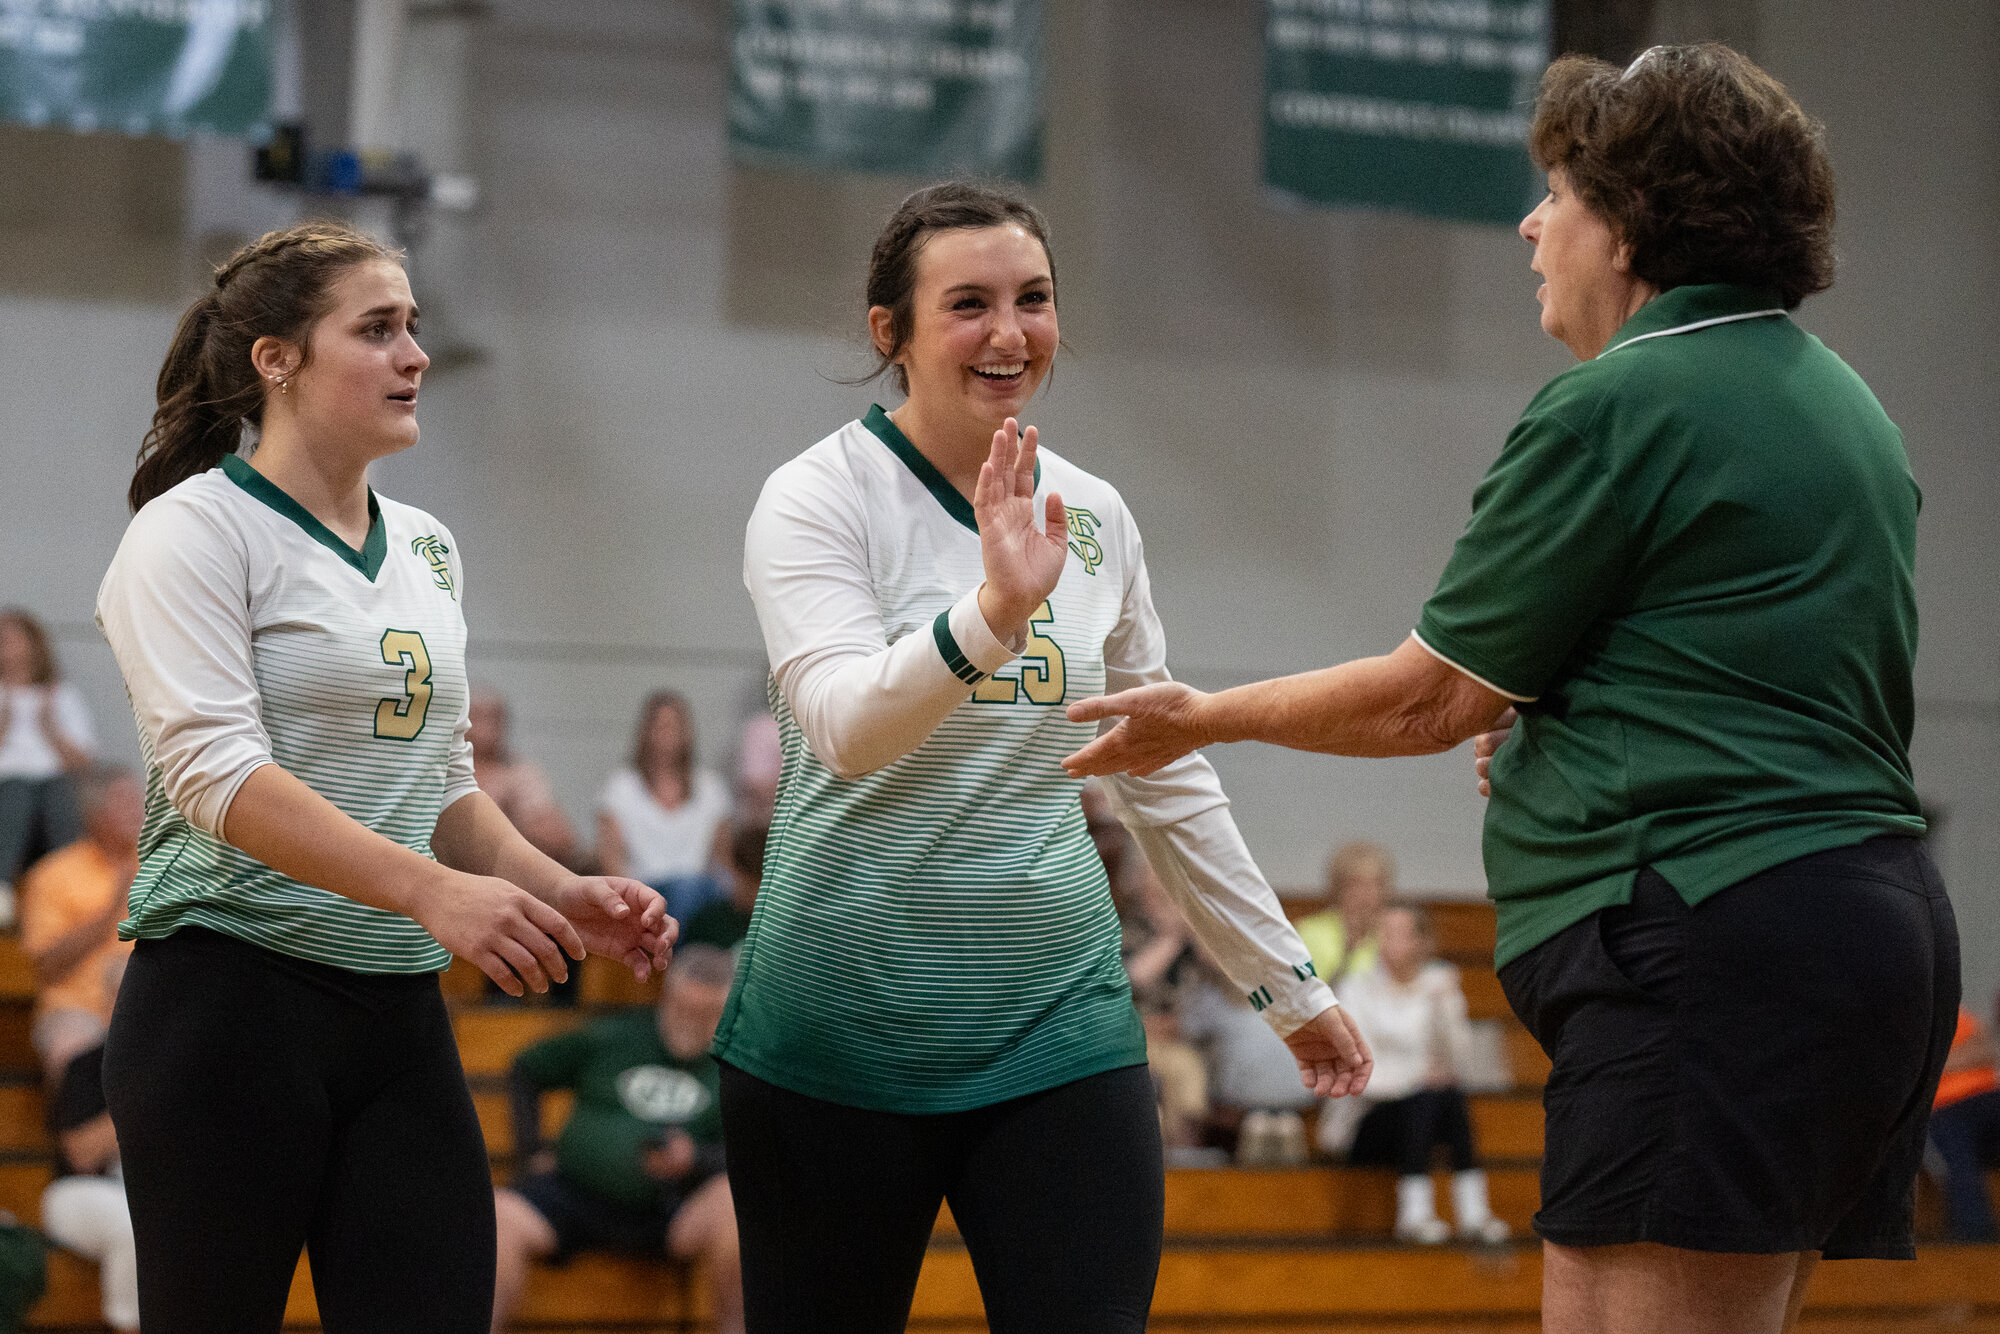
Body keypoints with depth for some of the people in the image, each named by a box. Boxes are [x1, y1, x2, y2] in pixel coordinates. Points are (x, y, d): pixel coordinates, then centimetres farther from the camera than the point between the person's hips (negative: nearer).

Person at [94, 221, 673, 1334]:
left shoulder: (425, 550, 16)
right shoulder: (197, 531, -6)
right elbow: (216, 775, -18)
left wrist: (564, 895, 4)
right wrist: (431, 890, -26)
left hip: (399, 1014, 6)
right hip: (232, 1003, -6)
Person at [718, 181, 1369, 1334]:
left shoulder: (1094, 517, 9)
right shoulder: (821, 499, -5)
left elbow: (1167, 777, 18)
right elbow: (846, 726, -21)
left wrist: (1288, 982, 19)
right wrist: (991, 611, -37)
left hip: (1058, 1022, 3)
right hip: (844, 1028, -3)